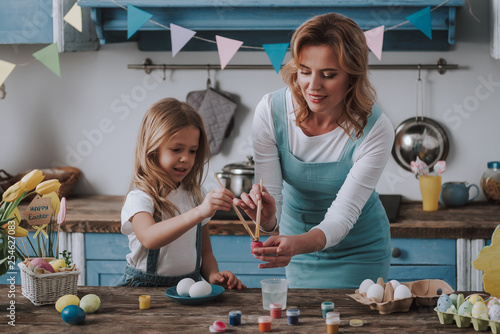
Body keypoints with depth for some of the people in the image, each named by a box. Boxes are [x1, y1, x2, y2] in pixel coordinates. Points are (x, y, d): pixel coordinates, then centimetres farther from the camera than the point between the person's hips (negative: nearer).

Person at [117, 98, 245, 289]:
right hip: (144, 287, -4)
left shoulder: (196, 195, 11)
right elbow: (149, 238, -33)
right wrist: (199, 212, -43)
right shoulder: (139, 198, -10)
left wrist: (213, 275, -5)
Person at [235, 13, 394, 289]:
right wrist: (267, 217, -42)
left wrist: (299, 244, -47)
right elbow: (271, 199, -18)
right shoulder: (270, 111, -21)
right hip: (298, 236, 2)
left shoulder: (375, 130, -27)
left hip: (357, 251, -2)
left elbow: (343, 215, -28)